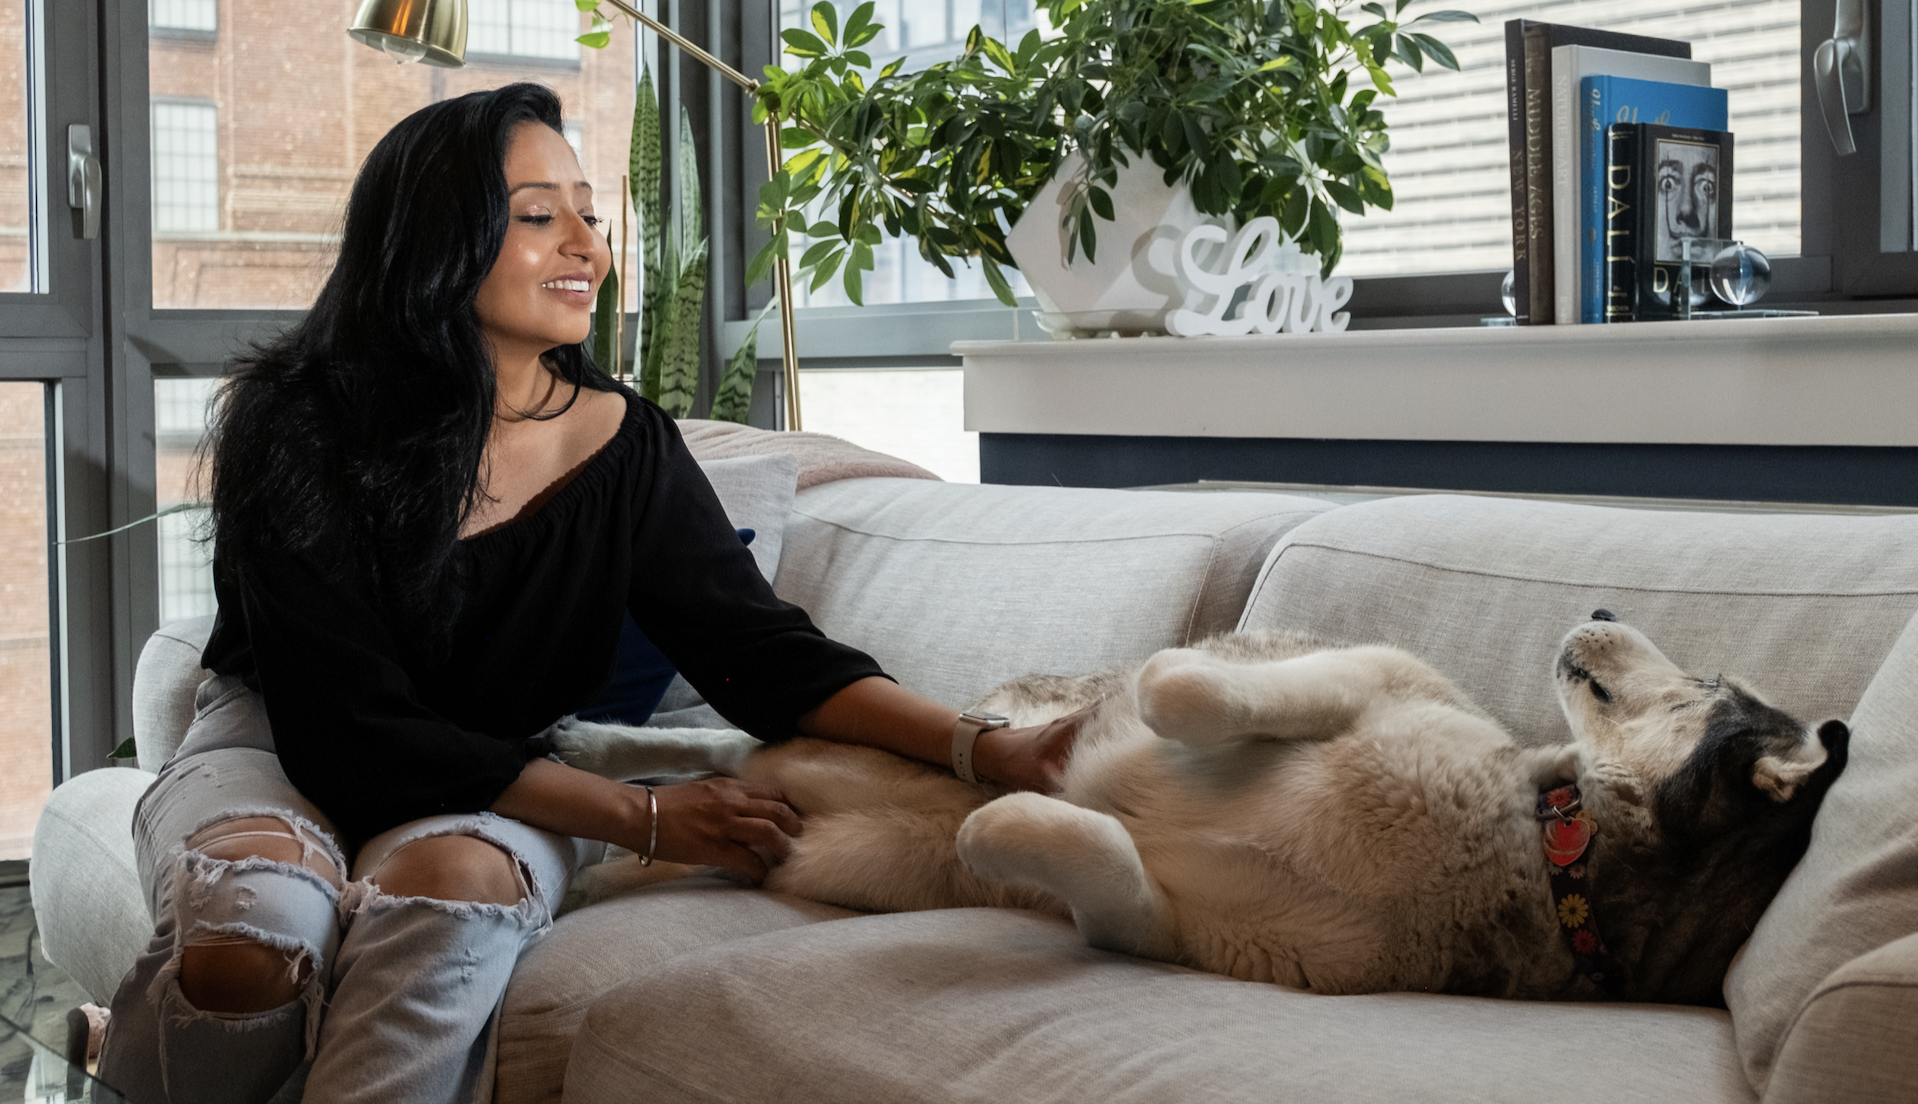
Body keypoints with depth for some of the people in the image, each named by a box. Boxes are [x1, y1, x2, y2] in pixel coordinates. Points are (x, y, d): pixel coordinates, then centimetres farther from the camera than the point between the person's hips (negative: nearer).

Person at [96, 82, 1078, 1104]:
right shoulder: (298, 428, -16)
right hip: (275, 752, -2)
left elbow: (760, 652, -12)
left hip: (486, 793, 2)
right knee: (255, 939, -35)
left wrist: (978, 746, -30)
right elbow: (349, 727, -21)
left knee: (462, 878, -35)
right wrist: (641, 817, -28)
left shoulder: (626, 449, -5)